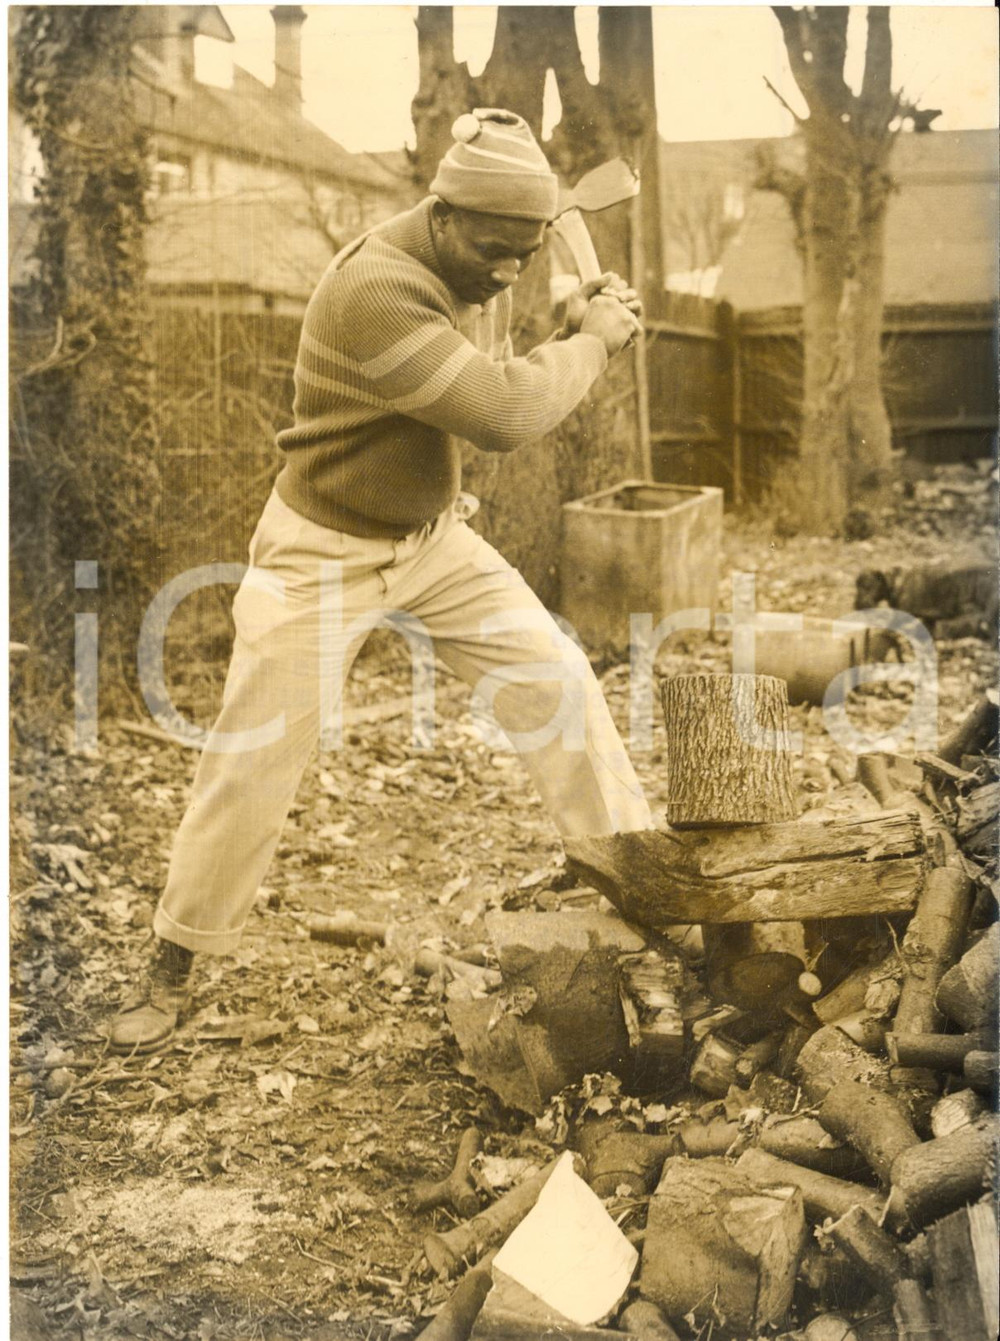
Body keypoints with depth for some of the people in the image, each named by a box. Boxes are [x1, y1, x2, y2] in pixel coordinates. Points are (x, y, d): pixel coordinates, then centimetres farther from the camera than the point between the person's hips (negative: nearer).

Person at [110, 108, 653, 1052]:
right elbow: (500, 418, -35)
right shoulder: (375, 290, -31)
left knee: (554, 678, 0)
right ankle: (173, 967, 16)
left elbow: (498, 389, 5)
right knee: (253, 756, -1)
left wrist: (571, 337, -12)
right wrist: (592, 341, -19)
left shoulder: (483, 271, -4)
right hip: (322, 551, -7)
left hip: (433, 538, 7)